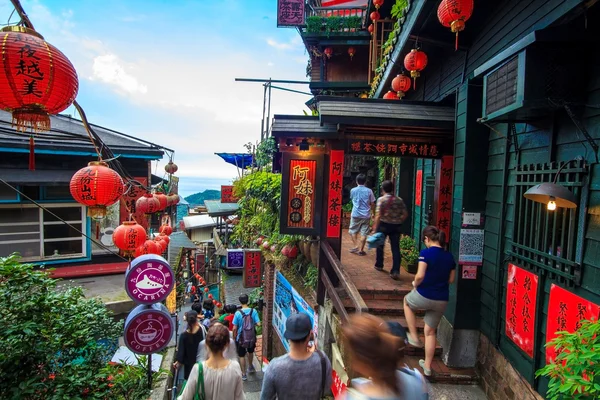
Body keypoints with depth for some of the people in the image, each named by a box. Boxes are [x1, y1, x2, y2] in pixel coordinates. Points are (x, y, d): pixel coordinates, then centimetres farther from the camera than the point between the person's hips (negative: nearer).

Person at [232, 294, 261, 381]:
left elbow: (235, 328, -13)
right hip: (252, 337, 3)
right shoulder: (254, 311, -14)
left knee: (242, 355, 15)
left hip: (241, 338, -3)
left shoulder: (238, 313, -18)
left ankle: (244, 374, 24)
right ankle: (250, 367, 48)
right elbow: (258, 324, -16)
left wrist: (234, 337, 3)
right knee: (250, 352, 28)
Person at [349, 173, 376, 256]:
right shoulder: (369, 191, -3)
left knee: (353, 231, 15)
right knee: (364, 233, 5)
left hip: (356, 214, 0)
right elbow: (372, 203, 2)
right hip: (366, 215, 0)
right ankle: (361, 250, 7)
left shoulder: (353, 190, -1)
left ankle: (356, 246, 7)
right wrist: (370, 209, 18)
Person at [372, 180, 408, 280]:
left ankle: (379, 265, 33)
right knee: (395, 248, 2)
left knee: (380, 245, 18)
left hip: (384, 224, -2)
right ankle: (395, 271, -3)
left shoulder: (381, 199, -9)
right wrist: (398, 221, 15)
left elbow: (378, 215, -16)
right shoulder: (399, 200, 3)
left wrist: (375, 227, -13)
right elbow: (405, 214, 4)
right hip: (396, 226, 2)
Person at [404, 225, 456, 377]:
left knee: (407, 301, 30)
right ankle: (427, 366, 29)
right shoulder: (449, 256, 5)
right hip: (441, 301, 6)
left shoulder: (426, 253, -15)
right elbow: (451, 280, 11)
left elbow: (420, 276, -22)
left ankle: (414, 337, 28)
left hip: (424, 296, -5)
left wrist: (415, 284, -2)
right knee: (430, 332, 21)